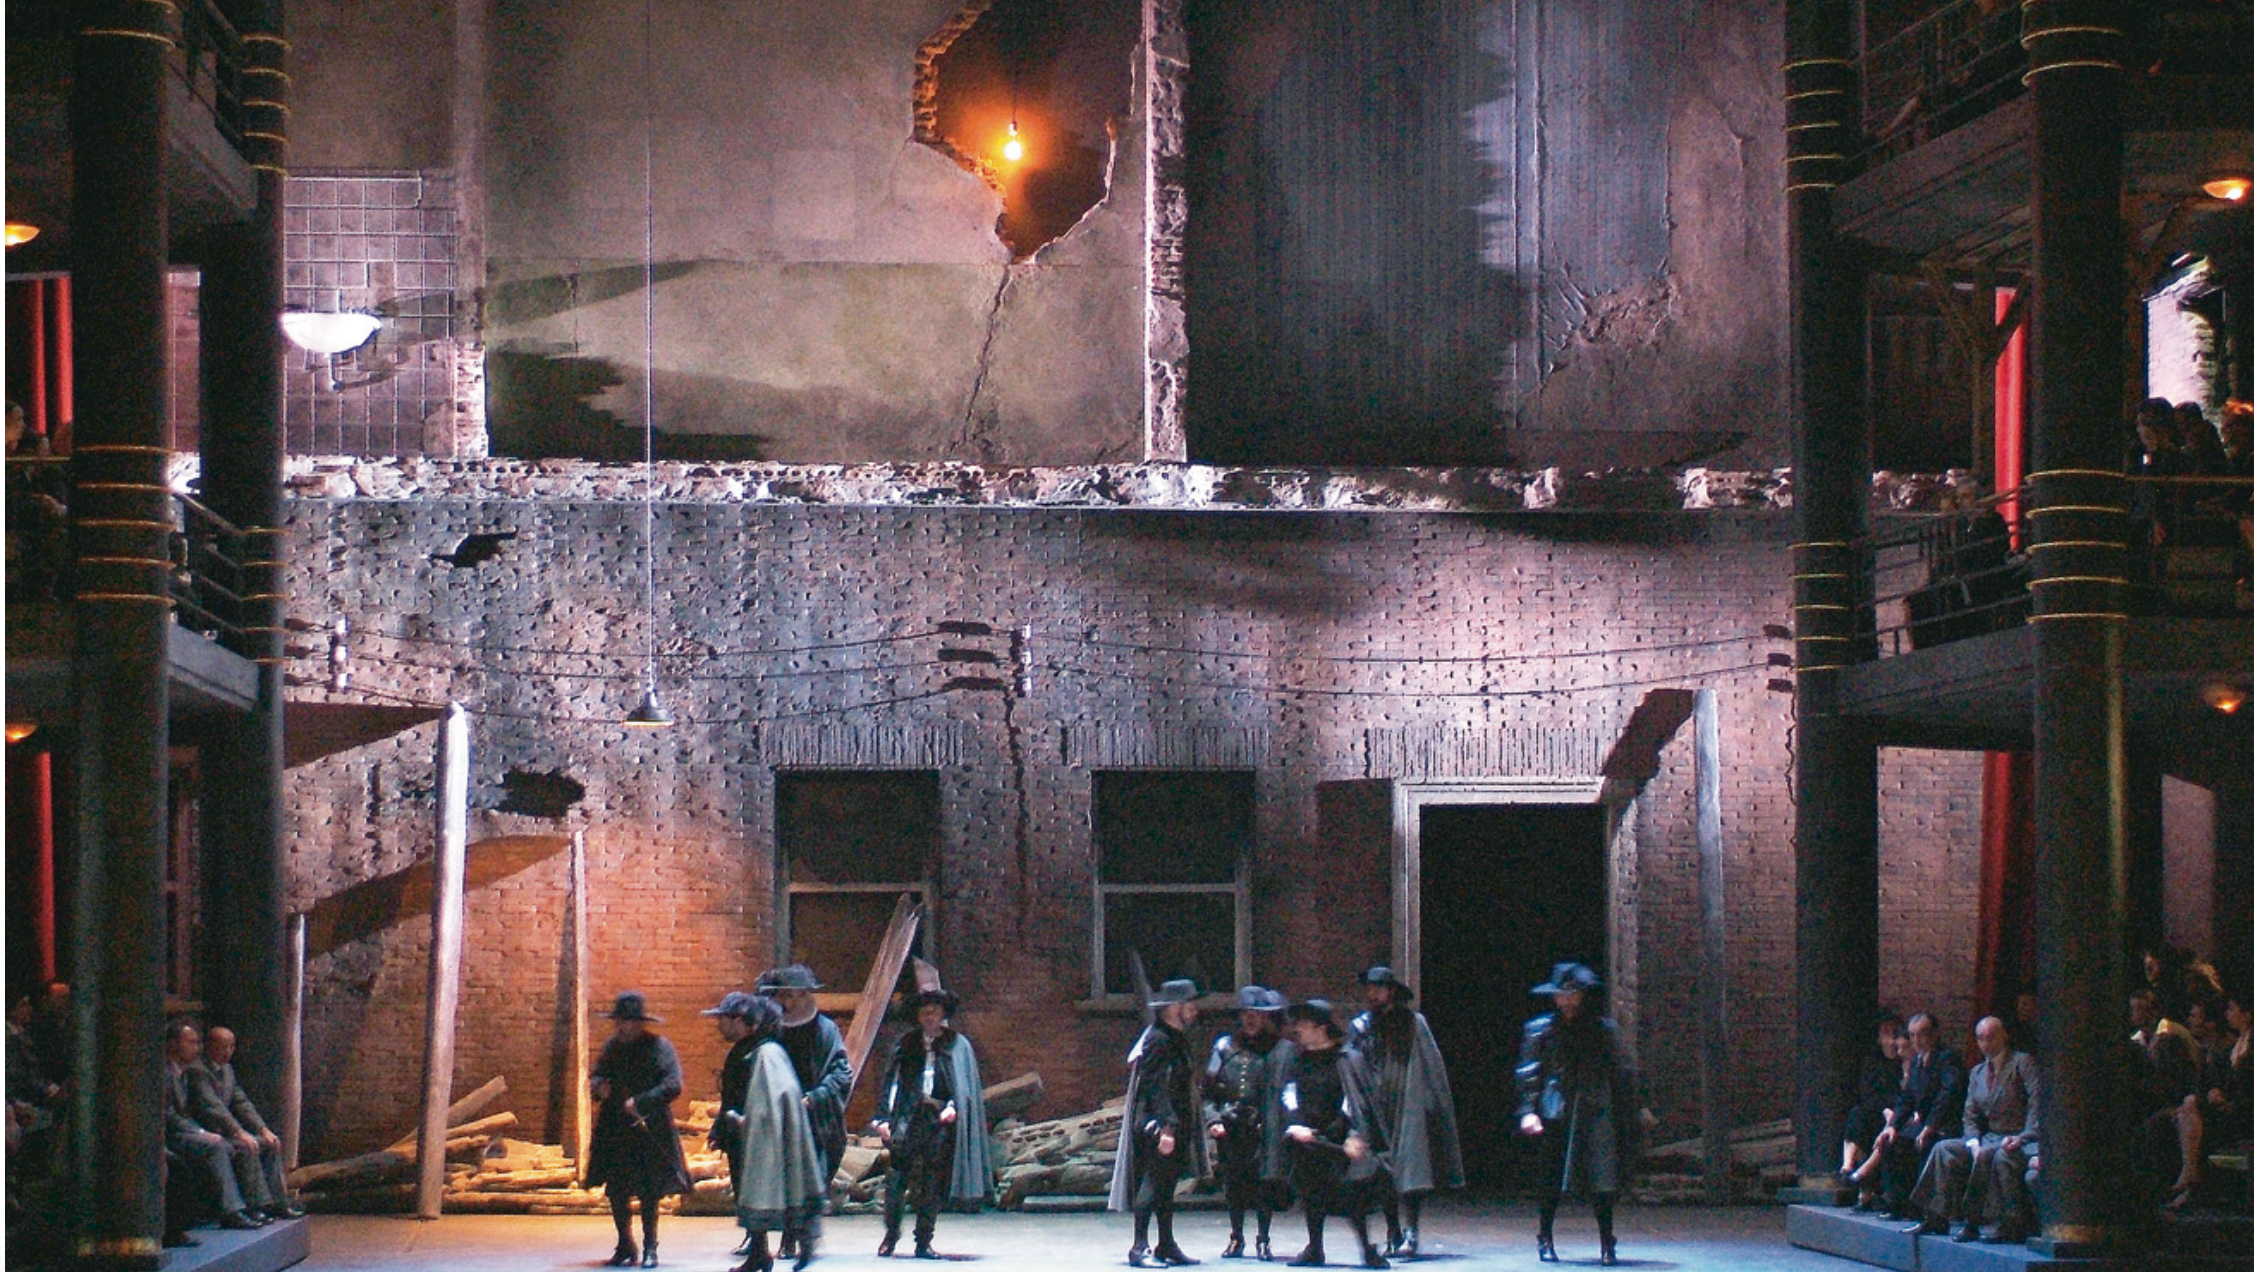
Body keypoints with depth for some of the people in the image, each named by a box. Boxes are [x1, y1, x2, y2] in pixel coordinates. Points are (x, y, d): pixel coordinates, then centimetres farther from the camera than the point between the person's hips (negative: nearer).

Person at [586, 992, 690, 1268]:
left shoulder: (659, 1047, -8)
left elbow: (673, 1086, -16)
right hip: (615, 1132, 5)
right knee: (616, 1193, 5)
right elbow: (597, 1074, 19)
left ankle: (649, 1248, 12)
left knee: (649, 1194, 0)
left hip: (649, 1131, -5)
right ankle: (625, 1247, 19)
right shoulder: (613, 1046, 9)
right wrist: (599, 1085, -5)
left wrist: (640, 1103, -24)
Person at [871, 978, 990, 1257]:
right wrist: (883, 1118, 1)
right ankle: (891, 1232, 5)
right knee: (896, 1177, -9)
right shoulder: (906, 1044, 13)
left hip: (941, 1120, 0)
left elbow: (966, 1085, 6)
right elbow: (891, 1081, 11)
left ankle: (923, 1242, 6)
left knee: (932, 1183, 0)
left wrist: (954, 1107, -13)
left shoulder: (958, 1046, 10)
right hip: (908, 1117, 1)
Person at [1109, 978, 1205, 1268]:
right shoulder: (1158, 1040, -15)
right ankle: (1140, 1247, -11)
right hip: (1157, 1126, -10)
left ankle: (1166, 1245, 19)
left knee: (1166, 1185, 13)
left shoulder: (1178, 1040, 17)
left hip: (1174, 1127, 10)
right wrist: (1165, 1127, -25)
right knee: (1153, 1183, -11)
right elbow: (1155, 1088, -21)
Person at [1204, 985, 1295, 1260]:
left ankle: (1263, 1240, 7)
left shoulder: (1280, 1050, 3)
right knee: (1233, 1186, 7)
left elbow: (1285, 1092, -1)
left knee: (1264, 1184, -3)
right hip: (1230, 1131, 3)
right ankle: (1236, 1239, 18)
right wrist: (1213, 1120, -1)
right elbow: (1210, 1090, 11)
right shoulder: (1225, 1047, 11)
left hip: (1262, 1130, -3)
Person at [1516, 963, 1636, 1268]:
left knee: (1601, 1183, -6)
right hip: (1555, 1116, 0)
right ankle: (1546, 1240, 14)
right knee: (1551, 1183, 1)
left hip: (1596, 1115, 0)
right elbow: (1529, 1074, 5)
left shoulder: (1603, 1030, 9)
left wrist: (1626, 1122, 8)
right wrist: (1528, 1111, -8)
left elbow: (1621, 1077, 12)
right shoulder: (1541, 1030, 8)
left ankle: (1606, 1245, -1)